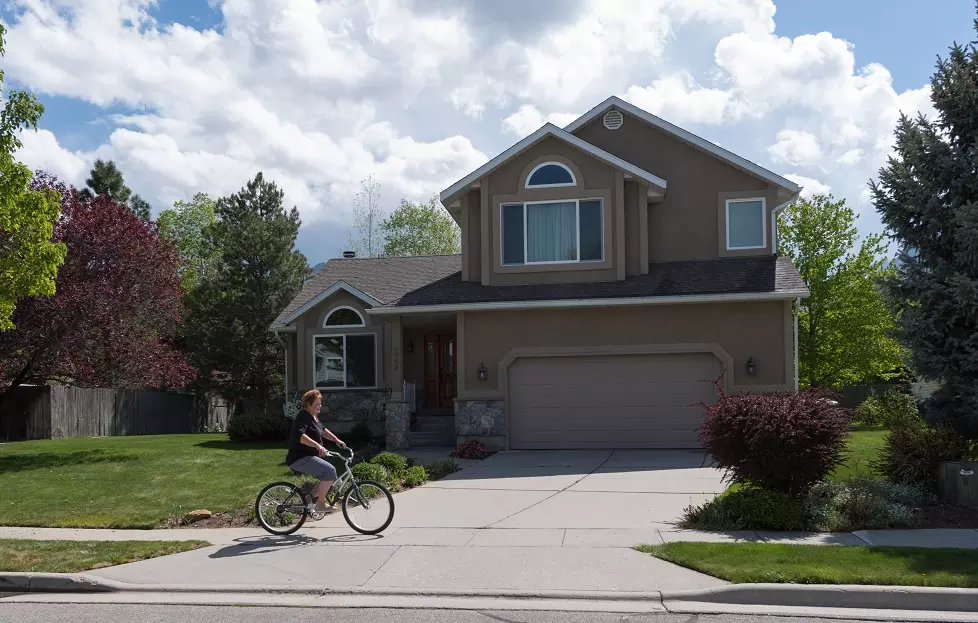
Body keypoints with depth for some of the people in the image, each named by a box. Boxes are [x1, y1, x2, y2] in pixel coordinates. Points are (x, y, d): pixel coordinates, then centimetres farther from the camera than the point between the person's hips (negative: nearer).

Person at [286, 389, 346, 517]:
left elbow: (323, 430, 29)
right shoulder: (303, 417, -16)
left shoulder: (314, 417, 14)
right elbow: (299, 435, -32)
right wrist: (317, 445, -41)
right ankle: (320, 504, -14)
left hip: (308, 457, 10)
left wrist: (337, 440, 19)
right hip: (300, 458, -10)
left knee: (331, 477, 10)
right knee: (330, 471, -23)